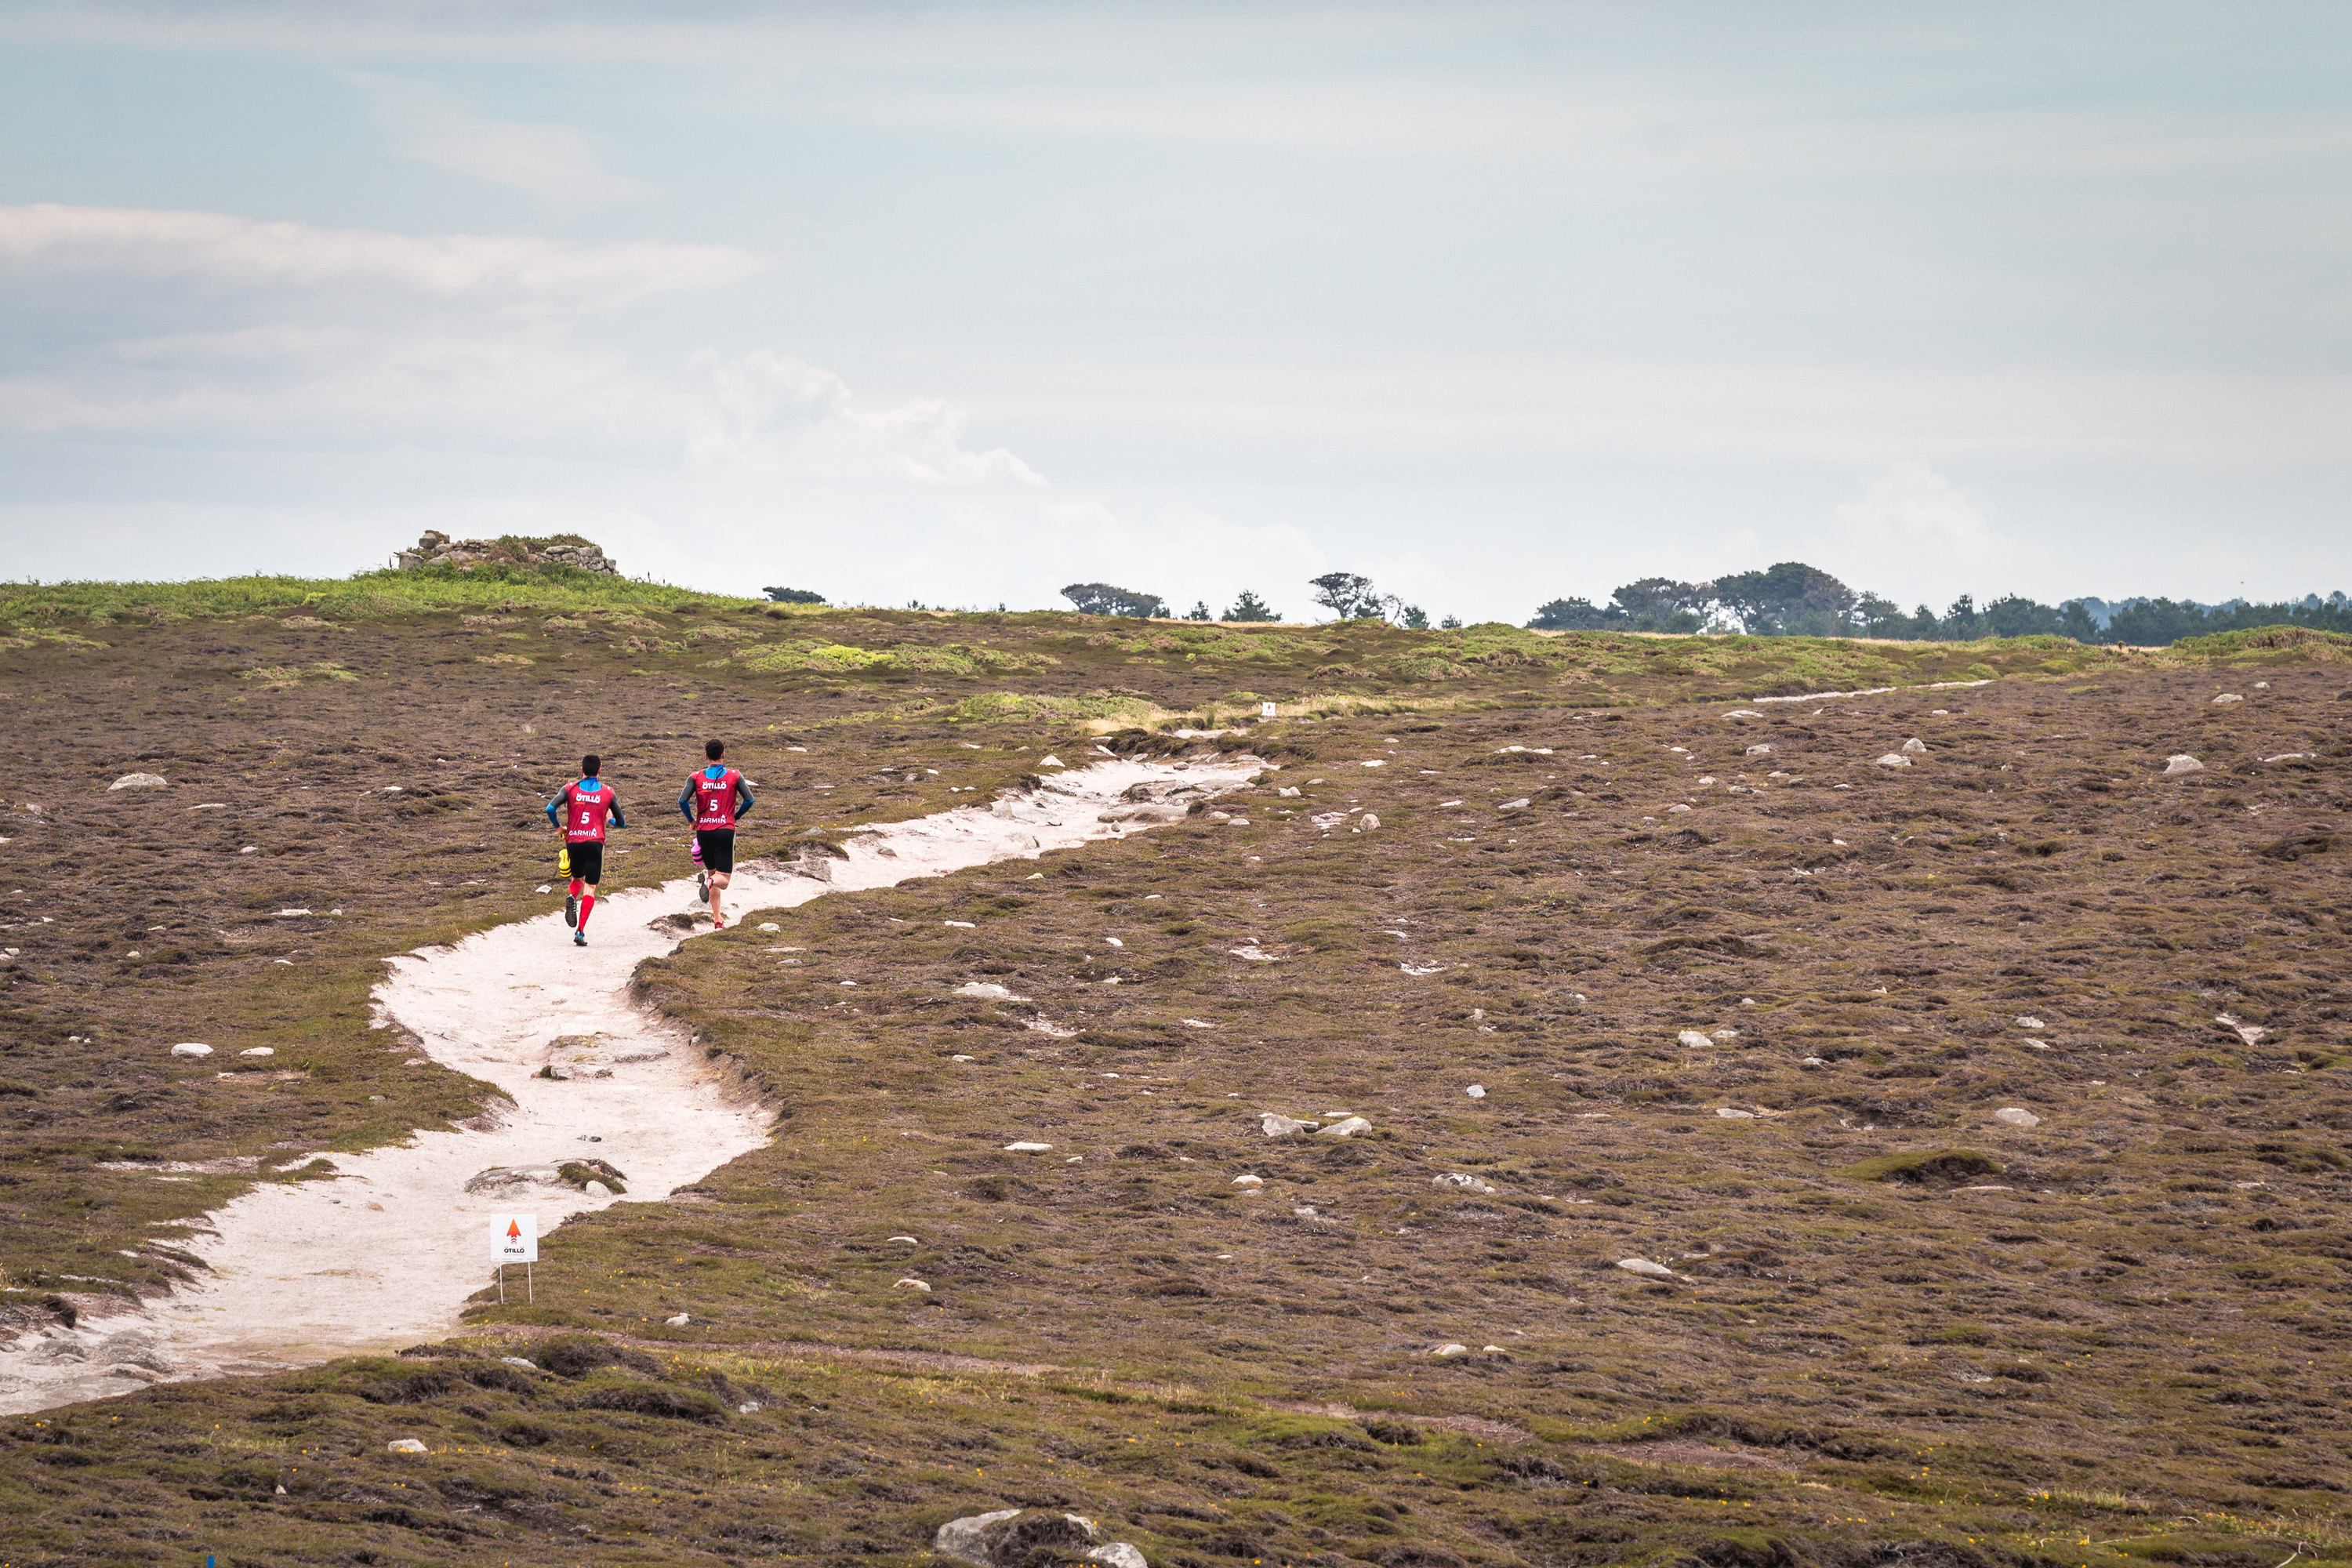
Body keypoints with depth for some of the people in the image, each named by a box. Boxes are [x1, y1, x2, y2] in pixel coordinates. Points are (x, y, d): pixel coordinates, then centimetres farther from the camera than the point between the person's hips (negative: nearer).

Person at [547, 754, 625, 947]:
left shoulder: (570, 789, 4)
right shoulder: (608, 792, 5)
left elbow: (551, 808, -10)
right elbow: (622, 823, 11)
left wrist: (558, 826, 7)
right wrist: (611, 819, 33)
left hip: (573, 842, 1)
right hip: (595, 843, -1)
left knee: (577, 879, 25)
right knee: (590, 888, 1)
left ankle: (572, 897, -9)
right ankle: (580, 931, -12)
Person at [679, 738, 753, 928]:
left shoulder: (696, 777, 2)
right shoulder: (734, 776, 1)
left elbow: (682, 801, -6)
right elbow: (749, 800, 1)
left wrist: (691, 820, 11)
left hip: (704, 832, 2)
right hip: (725, 831, -2)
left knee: (712, 872, 19)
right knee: (723, 879, -2)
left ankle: (717, 918, 16)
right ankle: (710, 881, -38)